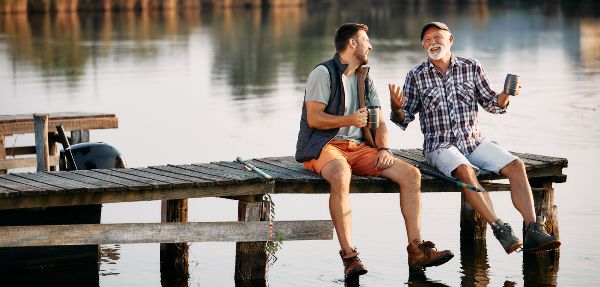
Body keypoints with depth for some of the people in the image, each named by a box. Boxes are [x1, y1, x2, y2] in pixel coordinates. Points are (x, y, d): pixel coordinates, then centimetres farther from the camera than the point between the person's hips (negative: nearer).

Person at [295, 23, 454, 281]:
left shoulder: (364, 78, 20)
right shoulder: (323, 73, -3)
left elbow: (378, 121, 16)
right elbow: (313, 118, -12)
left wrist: (384, 149, -3)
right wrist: (350, 120, -22)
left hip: (358, 147, 7)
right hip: (323, 145, -7)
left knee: (410, 174, -11)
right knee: (341, 176, -41)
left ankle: (416, 249, -14)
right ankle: (349, 257, -42)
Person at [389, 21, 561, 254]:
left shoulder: (471, 68, 8)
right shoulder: (416, 76, 3)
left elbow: (492, 105, 14)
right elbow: (404, 120, 6)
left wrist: (505, 95, -8)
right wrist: (396, 107, -16)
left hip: (474, 141, 3)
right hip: (440, 146, -3)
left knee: (515, 165, -20)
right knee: (465, 171, -35)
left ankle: (533, 230, -28)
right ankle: (500, 229, -38)